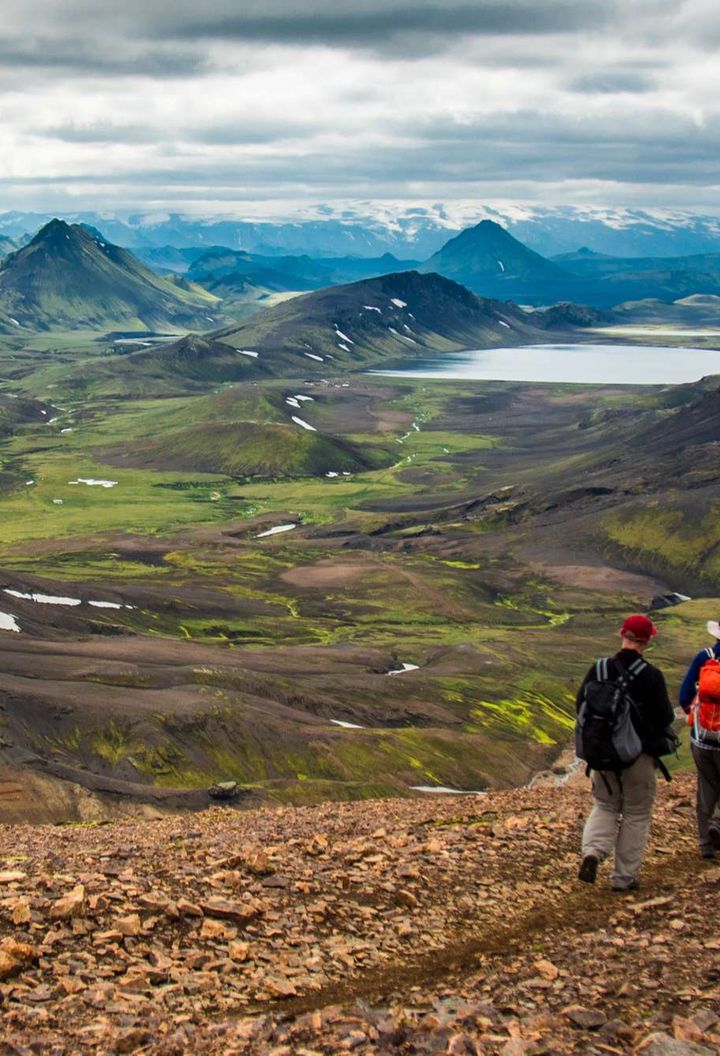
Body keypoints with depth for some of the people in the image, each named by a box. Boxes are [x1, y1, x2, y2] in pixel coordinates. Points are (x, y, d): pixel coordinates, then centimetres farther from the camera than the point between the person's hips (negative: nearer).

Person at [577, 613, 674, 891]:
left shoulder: (598, 669, -4)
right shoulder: (651, 675, -15)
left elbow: (581, 705, 3)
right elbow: (665, 718, -11)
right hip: (640, 754, -3)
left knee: (605, 805, 19)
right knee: (636, 815, 10)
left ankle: (593, 852, -7)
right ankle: (624, 877, 14)